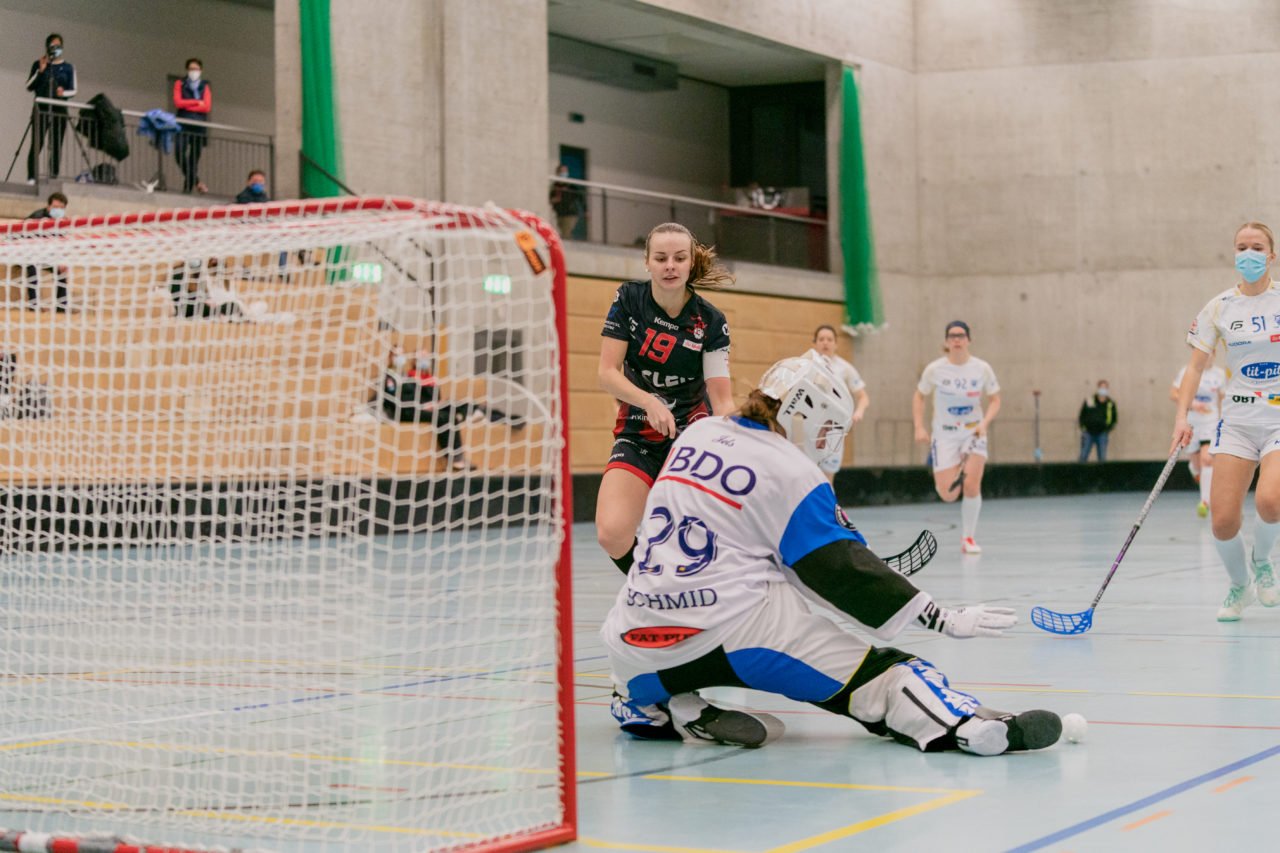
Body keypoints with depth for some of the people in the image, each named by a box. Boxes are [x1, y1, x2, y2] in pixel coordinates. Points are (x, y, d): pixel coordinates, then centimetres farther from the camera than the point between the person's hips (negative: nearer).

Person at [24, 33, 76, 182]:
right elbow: (29, 87, 4)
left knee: (56, 146, -3)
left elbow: (73, 90, 7)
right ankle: (31, 177, -13)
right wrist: (40, 70, -6)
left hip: (59, 110, 1)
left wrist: (63, 93, -14)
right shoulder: (38, 64, 12)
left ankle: (54, 176, -2)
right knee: (36, 144, -10)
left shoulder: (68, 67, 11)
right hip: (41, 109, -1)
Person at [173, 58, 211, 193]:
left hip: (199, 126, 2)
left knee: (195, 157, -2)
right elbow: (178, 102, -1)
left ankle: (187, 187, 0)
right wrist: (197, 102, -1)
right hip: (183, 125, -2)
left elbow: (207, 107, 1)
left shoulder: (204, 87, 16)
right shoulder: (180, 84, 13)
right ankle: (196, 180, -17)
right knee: (180, 152, -23)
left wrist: (187, 105, -2)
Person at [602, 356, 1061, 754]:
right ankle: (965, 724, -25)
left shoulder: (695, 433, 15)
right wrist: (945, 618, -5)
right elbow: (843, 573, -7)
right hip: (733, 627, -6)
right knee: (874, 673, -6)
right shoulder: (792, 474, -4)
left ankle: (651, 707, 12)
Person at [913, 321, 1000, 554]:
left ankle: (968, 537, 2)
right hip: (944, 435, 0)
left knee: (971, 485, -17)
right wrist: (919, 427, -4)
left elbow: (995, 400, 5)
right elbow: (919, 397, 6)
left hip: (973, 433, 0)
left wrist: (984, 423, -12)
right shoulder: (934, 369, -7)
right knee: (948, 495, -8)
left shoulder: (982, 368, -6)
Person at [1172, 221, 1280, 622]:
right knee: (1223, 521, -11)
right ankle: (1240, 585, 20)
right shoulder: (1219, 308, 4)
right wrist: (1182, 415, -8)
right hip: (1237, 419, 2)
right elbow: (1196, 366, 4)